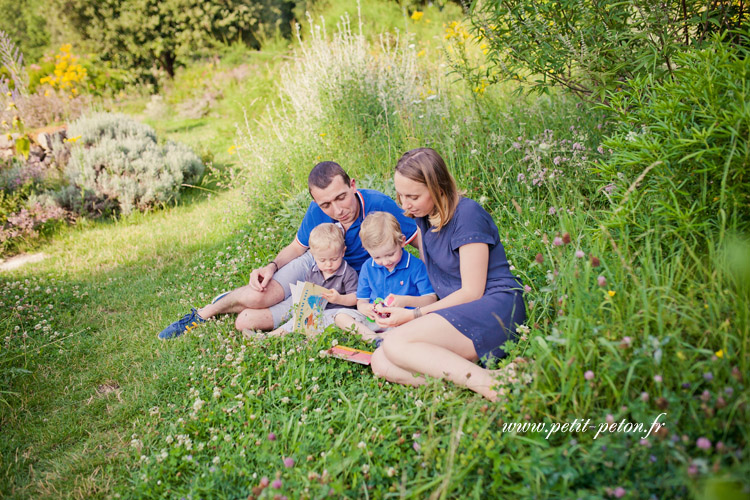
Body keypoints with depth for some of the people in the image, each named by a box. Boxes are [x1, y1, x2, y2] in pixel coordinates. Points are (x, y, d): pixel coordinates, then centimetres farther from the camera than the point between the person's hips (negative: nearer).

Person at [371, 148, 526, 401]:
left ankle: (492, 385, -31)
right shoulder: (424, 216, 13)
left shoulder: (467, 214, -11)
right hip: (456, 314, 8)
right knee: (380, 362, -12)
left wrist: (415, 315, -12)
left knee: (395, 343, -26)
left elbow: (472, 292, -12)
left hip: (494, 307, -8)